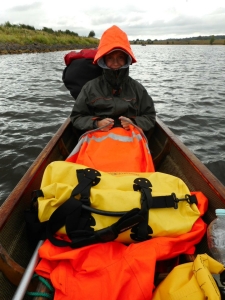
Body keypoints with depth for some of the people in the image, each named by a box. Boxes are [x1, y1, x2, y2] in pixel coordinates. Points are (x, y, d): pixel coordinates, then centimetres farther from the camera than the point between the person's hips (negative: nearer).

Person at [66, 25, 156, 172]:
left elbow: (150, 118, 17)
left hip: (130, 138, 1)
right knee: (93, 165, -33)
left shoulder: (137, 89, 14)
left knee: (132, 166, -33)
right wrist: (96, 123, -4)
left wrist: (134, 122, -4)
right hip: (98, 138, 0)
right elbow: (76, 118, 15)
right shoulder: (91, 87, 11)